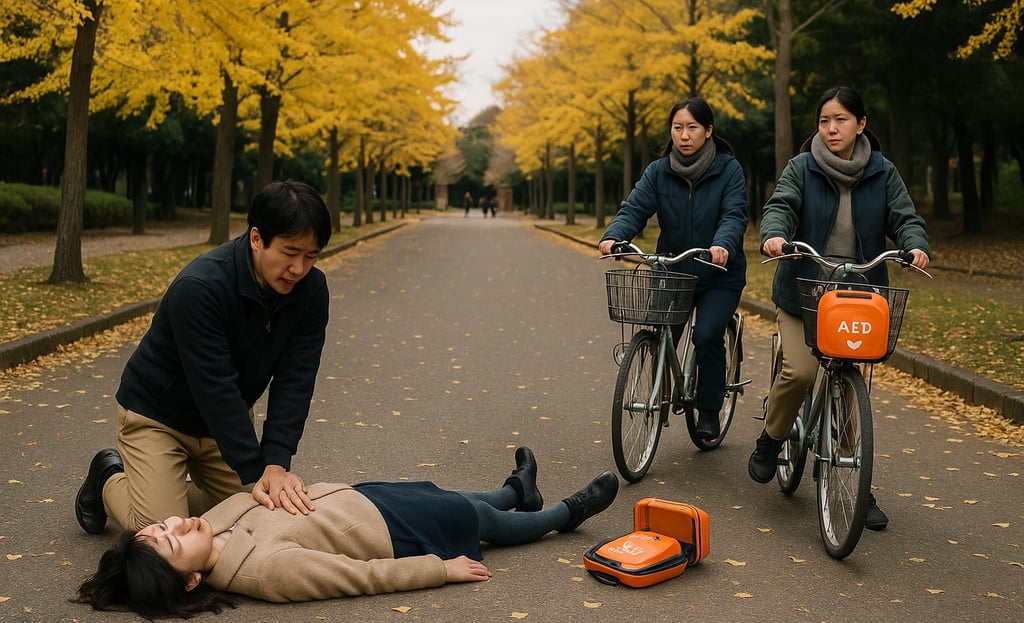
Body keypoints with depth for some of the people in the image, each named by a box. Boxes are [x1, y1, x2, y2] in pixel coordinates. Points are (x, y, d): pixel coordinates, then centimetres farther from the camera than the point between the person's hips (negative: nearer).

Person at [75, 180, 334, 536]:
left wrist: (276, 465, -31)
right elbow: (215, 389, -35)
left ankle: (174, 487, 25)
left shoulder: (310, 290, -16)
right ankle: (110, 479, 16)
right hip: (157, 414, -6)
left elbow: (295, 381, -20)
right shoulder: (199, 287, -33)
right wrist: (256, 474, -37)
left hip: (226, 420, 6)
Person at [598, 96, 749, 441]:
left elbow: (734, 215, -17)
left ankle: (709, 412, 2)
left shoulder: (728, 169, -6)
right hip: (672, 272, 3)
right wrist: (613, 236, -31)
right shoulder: (658, 172, 1)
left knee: (707, 336, -20)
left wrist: (723, 244, -39)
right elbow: (634, 208, -10)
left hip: (719, 275, -2)